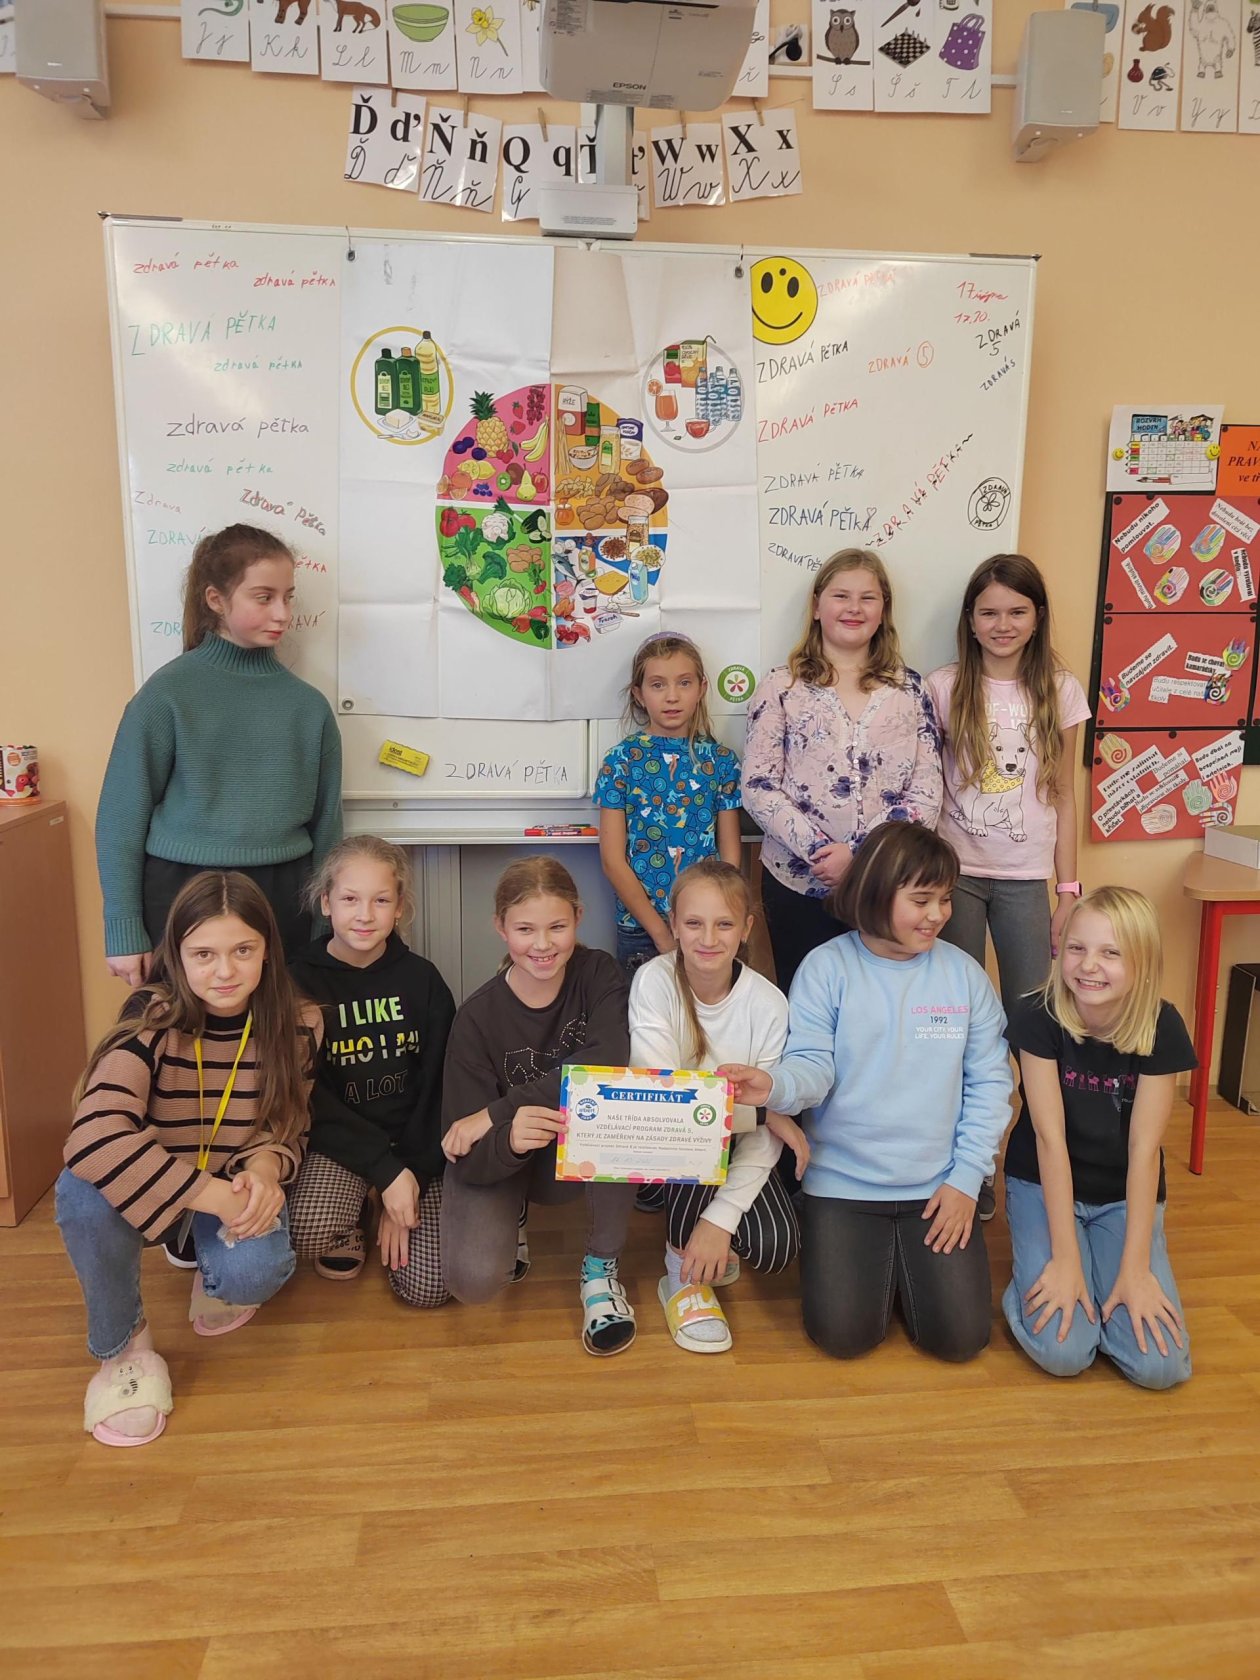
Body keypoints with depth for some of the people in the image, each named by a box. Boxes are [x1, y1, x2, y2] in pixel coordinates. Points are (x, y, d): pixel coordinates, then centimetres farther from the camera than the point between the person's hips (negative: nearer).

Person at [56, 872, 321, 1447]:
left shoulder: (296, 1027, -13)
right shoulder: (151, 1022, -22)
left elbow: (291, 1130, -1)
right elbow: (94, 1138, -36)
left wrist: (265, 1166, -25)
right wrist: (213, 1195, -39)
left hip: (241, 1193, 1)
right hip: (150, 1197, -1)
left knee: (256, 1271, -32)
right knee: (84, 1190, -34)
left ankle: (215, 1282, 11)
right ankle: (122, 1345, -5)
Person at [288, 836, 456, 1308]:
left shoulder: (422, 979, -3)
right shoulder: (302, 983, -6)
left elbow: (438, 1088, -2)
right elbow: (311, 1097, -9)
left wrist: (412, 1174, -11)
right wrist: (386, 1170, -16)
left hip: (417, 1146, 1)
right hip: (338, 1141, -1)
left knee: (427, 1285, -13)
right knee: (308, 1232, -31)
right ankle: (350, 1229, 6)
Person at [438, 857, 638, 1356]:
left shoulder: (597, 974, -15)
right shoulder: (478, 1017, -19)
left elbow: (610, 1064, -35)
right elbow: (469, 1161, -21)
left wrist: (496, 1113, -34)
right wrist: (507, 1139, -45)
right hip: (498, 1164, -1)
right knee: (473, 1278, -28)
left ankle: (601, 1270, -10)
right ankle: (511, 1216, 11)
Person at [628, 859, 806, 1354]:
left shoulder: (767, 1004, -16)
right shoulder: (653, 982, -21)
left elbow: (765, 1136, -15)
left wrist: (721, 1218, -24)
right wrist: (762, 1111, -25)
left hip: (731, 1148, 2)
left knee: (776, 1246, -22)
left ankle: (702, 1230, 13)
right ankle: (683, 1272, -11)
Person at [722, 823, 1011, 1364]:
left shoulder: (964, 974, 0)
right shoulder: (826, 968, -6)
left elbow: (989, 1083, 3)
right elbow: (812, 1064, -12)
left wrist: (966, 1179, -4)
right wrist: (775, 1087, -36)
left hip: (938, 1188, 2)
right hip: (843, 1182, -2)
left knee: (959, 1336, -6)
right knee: (843, 1335, -9)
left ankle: (908, 1258, 25)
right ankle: (872, 1260, 24)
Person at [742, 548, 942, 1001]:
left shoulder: (909, 689, 6)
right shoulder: (781, 687, 2)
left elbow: (927, 792, -1)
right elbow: (758, 790, -5)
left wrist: (859, 856, -13)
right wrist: (819, 851, -17)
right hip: (797, 884, -1)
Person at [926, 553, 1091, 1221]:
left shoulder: (1060, 691, 3)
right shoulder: (944, 688, -1)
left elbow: (1064, 796, 6)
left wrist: (1069, 889, 4)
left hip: (1025, 878, 1)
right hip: (955, 872, -1)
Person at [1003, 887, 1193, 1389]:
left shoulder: (1162, 1027, -16)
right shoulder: (1038, 1017, -20)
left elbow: (1144, 1149, -16)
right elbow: (1050, 1137, -20)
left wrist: (1135, 1266, -20)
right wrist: (1066, 1256, -22)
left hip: (1124, 1196, 2)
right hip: (1044, 1186, -1)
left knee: (1160, 1365, -14)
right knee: (1062, 1352, -19)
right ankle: (1037, 1266, 10)